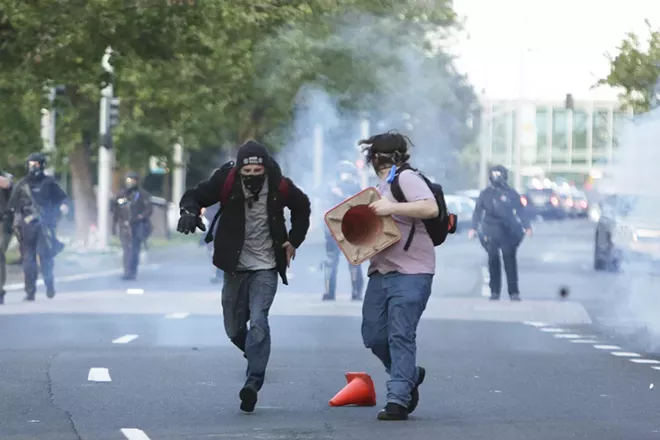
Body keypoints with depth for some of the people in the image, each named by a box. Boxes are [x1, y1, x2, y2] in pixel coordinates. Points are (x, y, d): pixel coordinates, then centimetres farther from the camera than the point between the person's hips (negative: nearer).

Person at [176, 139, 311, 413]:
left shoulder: (280, 187, -9)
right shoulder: (226, 182, -13)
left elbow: (302, 207, 12)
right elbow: (195, 196, -8)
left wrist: (294, 240, 7)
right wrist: (189, 211, -31)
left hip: (265, 269, -2)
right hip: (235, 267, 2)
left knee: (258, 321, -21)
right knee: (234, 329, 9)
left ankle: (253, 383, -25)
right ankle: (256, 356, 40)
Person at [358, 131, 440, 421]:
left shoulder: (406, 179, -7)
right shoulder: (382, 186, 21)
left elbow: (431, 209, -21)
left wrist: (392, 208, -21)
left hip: (410, 273, -9)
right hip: (381, 271, 9)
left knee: (400, 336, -12)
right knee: (373, 335, 7)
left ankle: (398, 400, -12)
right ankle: (409, 376, 28)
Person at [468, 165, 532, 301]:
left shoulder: (511, 193, 7)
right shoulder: (485, 194, 10)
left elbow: (520, 211, 9)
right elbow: (478, 212, 13)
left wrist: (527, 227, 1)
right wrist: (474, 228, 4)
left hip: (508, 232, -1)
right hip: (490, 232, 1)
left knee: (510, 260, -5)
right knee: (493, 260, 1)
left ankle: (513, 291, -2)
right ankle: (494, 291, 7)